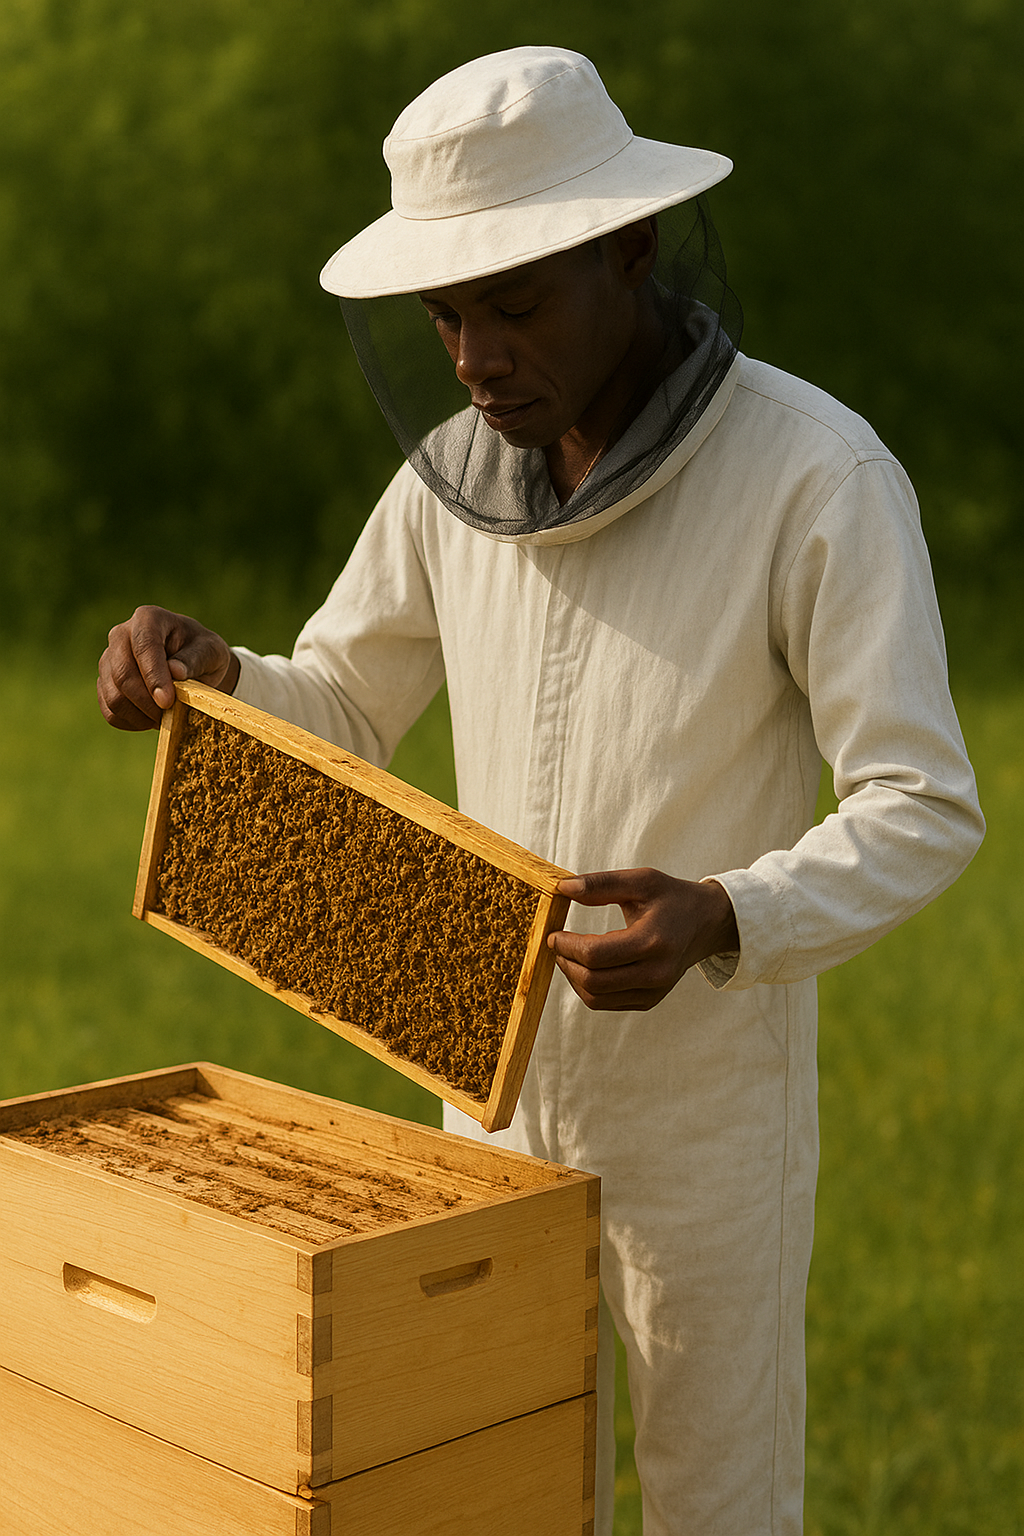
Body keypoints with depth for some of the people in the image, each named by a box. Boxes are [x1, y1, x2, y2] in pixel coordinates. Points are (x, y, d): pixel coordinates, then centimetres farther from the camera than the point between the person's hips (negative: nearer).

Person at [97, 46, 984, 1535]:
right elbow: (336, 718, 7)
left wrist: (716, 925, -39)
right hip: (503, 1088, 5)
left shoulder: (823, 476, -21)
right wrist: (197, 672, -15)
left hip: (711, 1106, -5)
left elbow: (925, 815, -21)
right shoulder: (460, 470, -4)